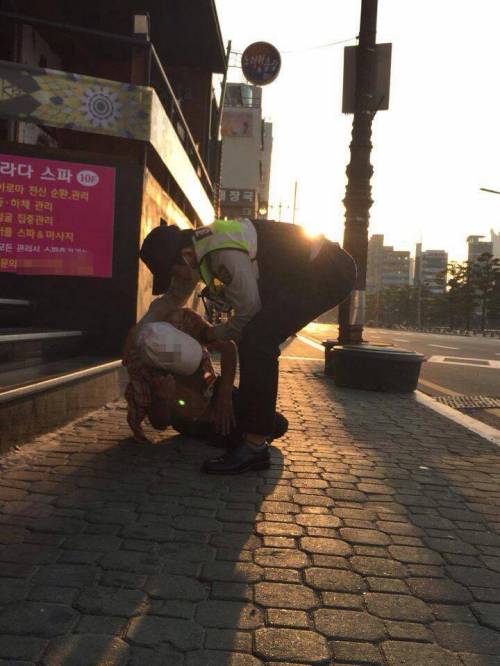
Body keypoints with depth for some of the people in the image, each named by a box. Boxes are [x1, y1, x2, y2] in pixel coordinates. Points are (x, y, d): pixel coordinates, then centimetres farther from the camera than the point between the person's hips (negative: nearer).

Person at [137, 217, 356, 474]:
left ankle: (255, 446, -17)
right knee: (256, 338, 10)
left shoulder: (224, 254, -27)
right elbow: (173, 296, 17)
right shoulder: (195, 249, 4)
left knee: (256, 340, -21)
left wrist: (211, 335, -1)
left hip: (328, 272, -10)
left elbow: (248, 313, -18)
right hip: (304, 272, 10)